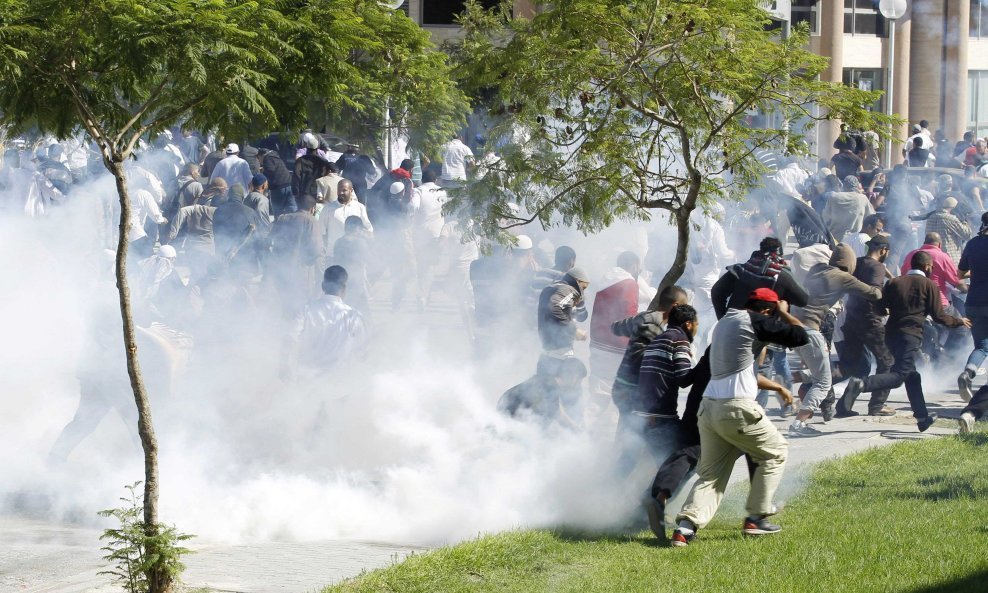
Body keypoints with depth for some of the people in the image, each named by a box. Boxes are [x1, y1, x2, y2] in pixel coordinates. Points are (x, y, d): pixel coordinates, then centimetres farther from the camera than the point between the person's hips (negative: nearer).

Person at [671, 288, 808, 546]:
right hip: (736, 409, -8)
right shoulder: (755, 322, -7)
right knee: (776, 451, 14)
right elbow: (800, 336, -6)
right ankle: (756, 518, 12)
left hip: (709, 407, 8)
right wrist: (784, 312, 11)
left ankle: (686, 525, -9)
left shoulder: (725, 321, 20)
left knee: (710, 474, 11)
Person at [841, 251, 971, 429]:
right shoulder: (929, 285, 1)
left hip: (891, 333, 7)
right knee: (899, 375, -12)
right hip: (911, 335, -7)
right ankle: (861, 384, -35)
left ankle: (923, 417, 21)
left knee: (912, 376, 17)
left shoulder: (895, 282, 13)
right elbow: (938, 316, 1)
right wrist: (959, 321, 16)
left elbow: (881, 307, 8)